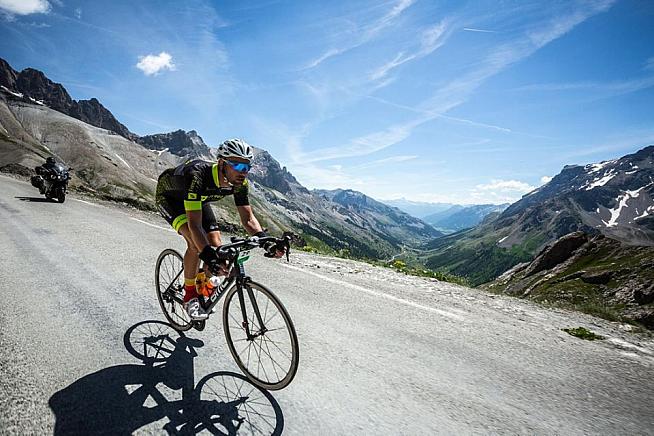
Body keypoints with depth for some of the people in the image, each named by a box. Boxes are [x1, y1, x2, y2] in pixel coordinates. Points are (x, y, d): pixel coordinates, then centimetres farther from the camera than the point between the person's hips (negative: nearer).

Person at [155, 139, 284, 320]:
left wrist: (265, 240, -37)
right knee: (196, 243, -28)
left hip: (198, 199, 6)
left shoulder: (240, 183, -25)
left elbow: (248, 218, -20)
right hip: (169, 197, -5)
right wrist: (207, 254, -60)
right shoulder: (199, 176, -43)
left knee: (216, 247, -9)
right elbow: (194, 223, -47)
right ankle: (189, 296, -6)